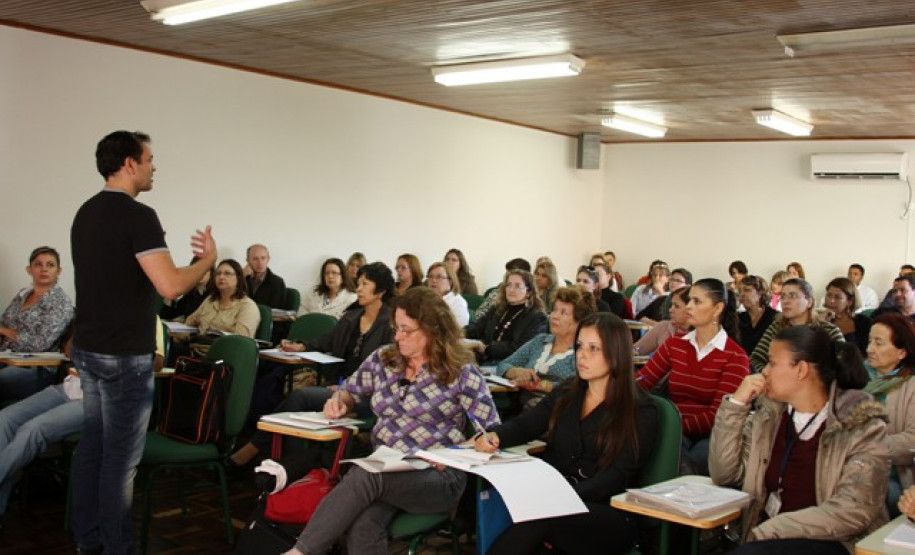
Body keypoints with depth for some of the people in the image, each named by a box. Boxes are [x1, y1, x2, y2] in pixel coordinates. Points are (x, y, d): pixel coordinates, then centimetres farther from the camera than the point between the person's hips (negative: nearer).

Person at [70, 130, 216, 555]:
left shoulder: (85, 213, 10)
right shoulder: (137, 216, -18)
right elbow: (171, 286, -24)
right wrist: (208, 259, -8)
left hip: (87, 348, 9)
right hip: (124, 356, -9)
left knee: (91, 446, 16)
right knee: (120, 457, 0)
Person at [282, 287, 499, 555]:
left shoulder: (460, 372, -3)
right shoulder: (383, 359, 11)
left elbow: (493, 430, -4)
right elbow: (351, 390, 26)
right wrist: (338, 401, 3)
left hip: (437, 476, -4)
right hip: (383, 466, 4)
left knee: (364, 476, -34)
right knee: (361, 525, -33)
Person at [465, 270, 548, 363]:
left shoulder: (537, 318, 2)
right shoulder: (496, 310, 22)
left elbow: (521, 348, -12)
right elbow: (475, 328, 8)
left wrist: (487, 348, -17)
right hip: (484, 362, 6)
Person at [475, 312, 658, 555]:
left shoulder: (641, 411, 0)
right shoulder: (566, 393, 17)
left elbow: (619, 475, -10)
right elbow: (524, 425, 10)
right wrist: (494, 436, -15)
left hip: (607, 515, -4)